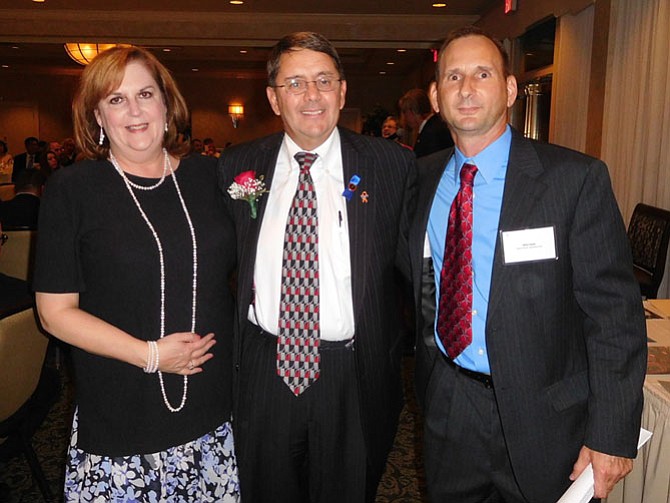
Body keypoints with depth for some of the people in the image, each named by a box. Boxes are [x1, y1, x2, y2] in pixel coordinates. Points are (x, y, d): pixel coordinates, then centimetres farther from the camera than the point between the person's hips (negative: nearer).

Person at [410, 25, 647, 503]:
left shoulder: (577, 178, -13)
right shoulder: (424, 178, 1)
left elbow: (614, 312, -13)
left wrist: (611, 435, -14)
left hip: (543, 415, -3)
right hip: (447, 406, 4)